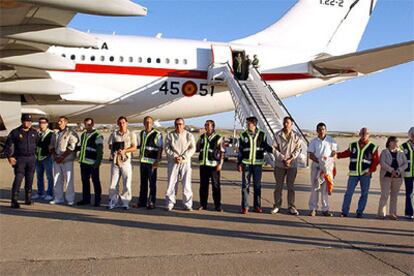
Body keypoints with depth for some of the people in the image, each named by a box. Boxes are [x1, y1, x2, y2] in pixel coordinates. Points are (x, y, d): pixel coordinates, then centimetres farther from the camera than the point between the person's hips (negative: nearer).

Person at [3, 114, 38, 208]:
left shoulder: (34, 132, 8)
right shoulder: (15, 132, -2)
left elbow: (37, 144, 18)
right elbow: (7, 146, -1)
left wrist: (35, 154, 11)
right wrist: (9, 157, -10)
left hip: (31, 159, 4)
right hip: (19, 159, -3)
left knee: (29, 180, 7)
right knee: (18, 179, -11)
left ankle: (28, 199, 17)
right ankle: (14, 201, -8)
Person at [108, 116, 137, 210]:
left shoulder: (131, 134, 6)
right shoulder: (114, 134, 13)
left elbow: (134, 148, -1)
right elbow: (110, 146, 11)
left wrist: (124, 151, -16)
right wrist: (115, 149, -10)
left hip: (126, 160, -2)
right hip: (115, 160, 2)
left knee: (127, 183, -2)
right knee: (113, 182, 2)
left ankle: (125, 202, 7)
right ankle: (112, 202, 12)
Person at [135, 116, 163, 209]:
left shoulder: (157, 134, -7)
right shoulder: (142, 133, 13)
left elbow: (160, 149, -8)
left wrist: (157, 161, -15)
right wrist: (140, 157, 15)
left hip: (152, 162, -6)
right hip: (143, 161, 6)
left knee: (152, 183, 0)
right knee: (143, 182, 12)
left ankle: (151, 203, 7)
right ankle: (142, 201, 20)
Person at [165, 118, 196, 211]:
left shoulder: (189, 135, 4)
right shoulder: (170, 135, 7)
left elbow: (192, 149, -2)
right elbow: (167, 148, 2)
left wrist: (182, 157, -13)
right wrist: (174, 157, -13)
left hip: (185, 162, -1)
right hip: (173, 162, 1)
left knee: (187, 184, -2)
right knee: (171, 183, 2)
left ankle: (188, 205, 7)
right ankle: (169, 204, 11)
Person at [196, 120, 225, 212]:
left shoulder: (218, 138, -1)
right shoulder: (202, 137, 14)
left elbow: (222, 152, -4)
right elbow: (197, 149, 21)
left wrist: (220, 164, -12)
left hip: (213, 165, -4)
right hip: (203, 164, 4)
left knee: (216, 186, -1)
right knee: (203, 185, 8)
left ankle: (218, 206, 6)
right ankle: (203, 205, 17)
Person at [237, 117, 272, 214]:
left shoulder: (262, 135, 2)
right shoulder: (243, 135, 3)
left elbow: (265, 147, 11)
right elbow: (240, 150, 5)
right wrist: (239, 163, 2)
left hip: (258, 163, 1)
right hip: (246, 163, 0)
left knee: (257, 185, 8)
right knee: (245, 185, 1)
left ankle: (257, 206, 18)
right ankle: (245, 206, 7)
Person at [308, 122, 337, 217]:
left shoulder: (331, 140, 6)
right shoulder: (313, 141, 5)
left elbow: (334, 152, 6)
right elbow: (311, 155, 1)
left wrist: (328, 158, -13)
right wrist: (319, 160, -16)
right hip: (316, 166, 0)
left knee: (325, 188, 5)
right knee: (315, 187, 0)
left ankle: (325, 209, 11)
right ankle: (313, 208, 5)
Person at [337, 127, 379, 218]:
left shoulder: (373, 147, 3)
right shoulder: (353, 145, 8)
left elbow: (376, 161, 3)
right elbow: (346, 153, 10)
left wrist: (371, 171, -8)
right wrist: (337, 154, -9)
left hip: (365, 174, 0)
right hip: (353, 173, 1)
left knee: (364, 194, 5)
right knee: (349, 193, -1)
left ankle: (359, 212, 16)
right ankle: (344, 212, 5)